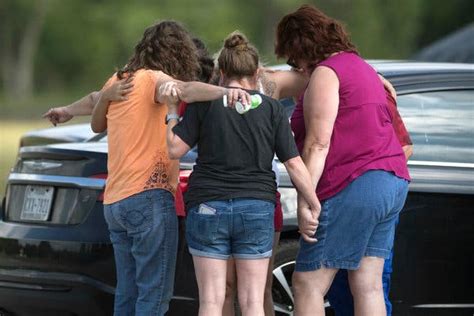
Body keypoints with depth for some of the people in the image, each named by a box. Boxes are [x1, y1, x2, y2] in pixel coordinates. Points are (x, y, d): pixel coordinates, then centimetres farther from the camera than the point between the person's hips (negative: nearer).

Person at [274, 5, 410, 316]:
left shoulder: (325, 73, -8)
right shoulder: (360, 66, 23)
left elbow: (318, 144, -16)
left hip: (353, 186, -10)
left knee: (308, 284, -6)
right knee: (368, 286, 6)